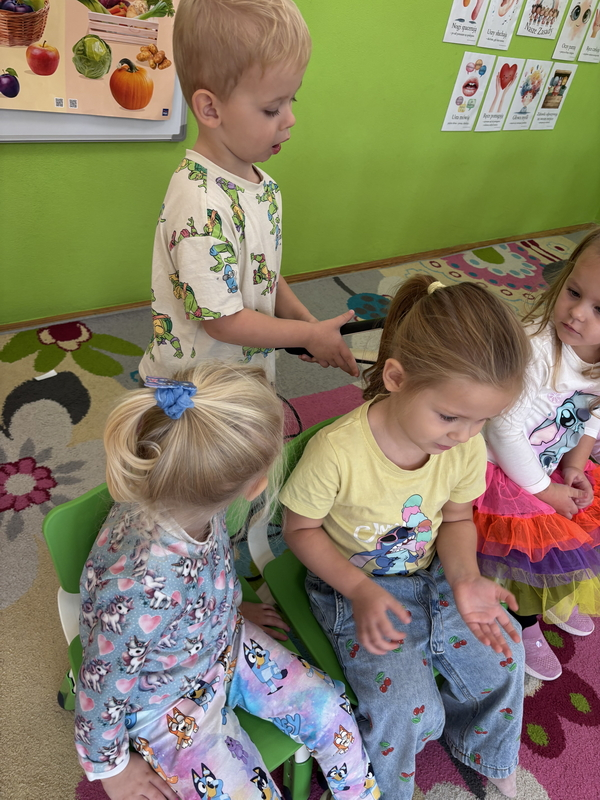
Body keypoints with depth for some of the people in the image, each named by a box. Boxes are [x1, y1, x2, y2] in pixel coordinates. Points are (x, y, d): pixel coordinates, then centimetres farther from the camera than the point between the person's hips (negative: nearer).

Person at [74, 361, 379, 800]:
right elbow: (102, 685, -23)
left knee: (331, 708, 5)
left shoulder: (188, 502, -25)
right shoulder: (140, 589, -43)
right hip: (167, 705, -5)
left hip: (226, 645, 6)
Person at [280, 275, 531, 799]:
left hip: (431, 576, 5)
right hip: (354, 585, -5)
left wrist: (465, 578, -17)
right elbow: (301, 529, -16)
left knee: (500, 658, 3)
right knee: (407, 707, -15)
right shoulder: (336, 452, -33)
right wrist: (361, 591, -24)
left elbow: (456, 519, 1)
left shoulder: (467, 447, -16)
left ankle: (479, 747, 41)